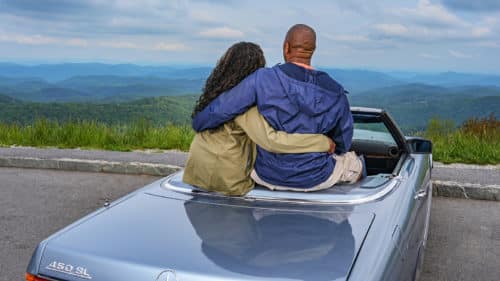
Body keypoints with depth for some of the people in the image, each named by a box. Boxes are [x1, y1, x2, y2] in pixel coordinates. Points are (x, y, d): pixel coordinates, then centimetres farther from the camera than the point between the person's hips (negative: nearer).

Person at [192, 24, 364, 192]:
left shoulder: (262, 79, -18)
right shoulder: (335, 93, -11)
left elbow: (220, 109, -17)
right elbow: (343, 143, 1)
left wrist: (199, 124, 4)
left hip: (268, 176, 0)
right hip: (315, 180, 1)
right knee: (356, 164, 32)